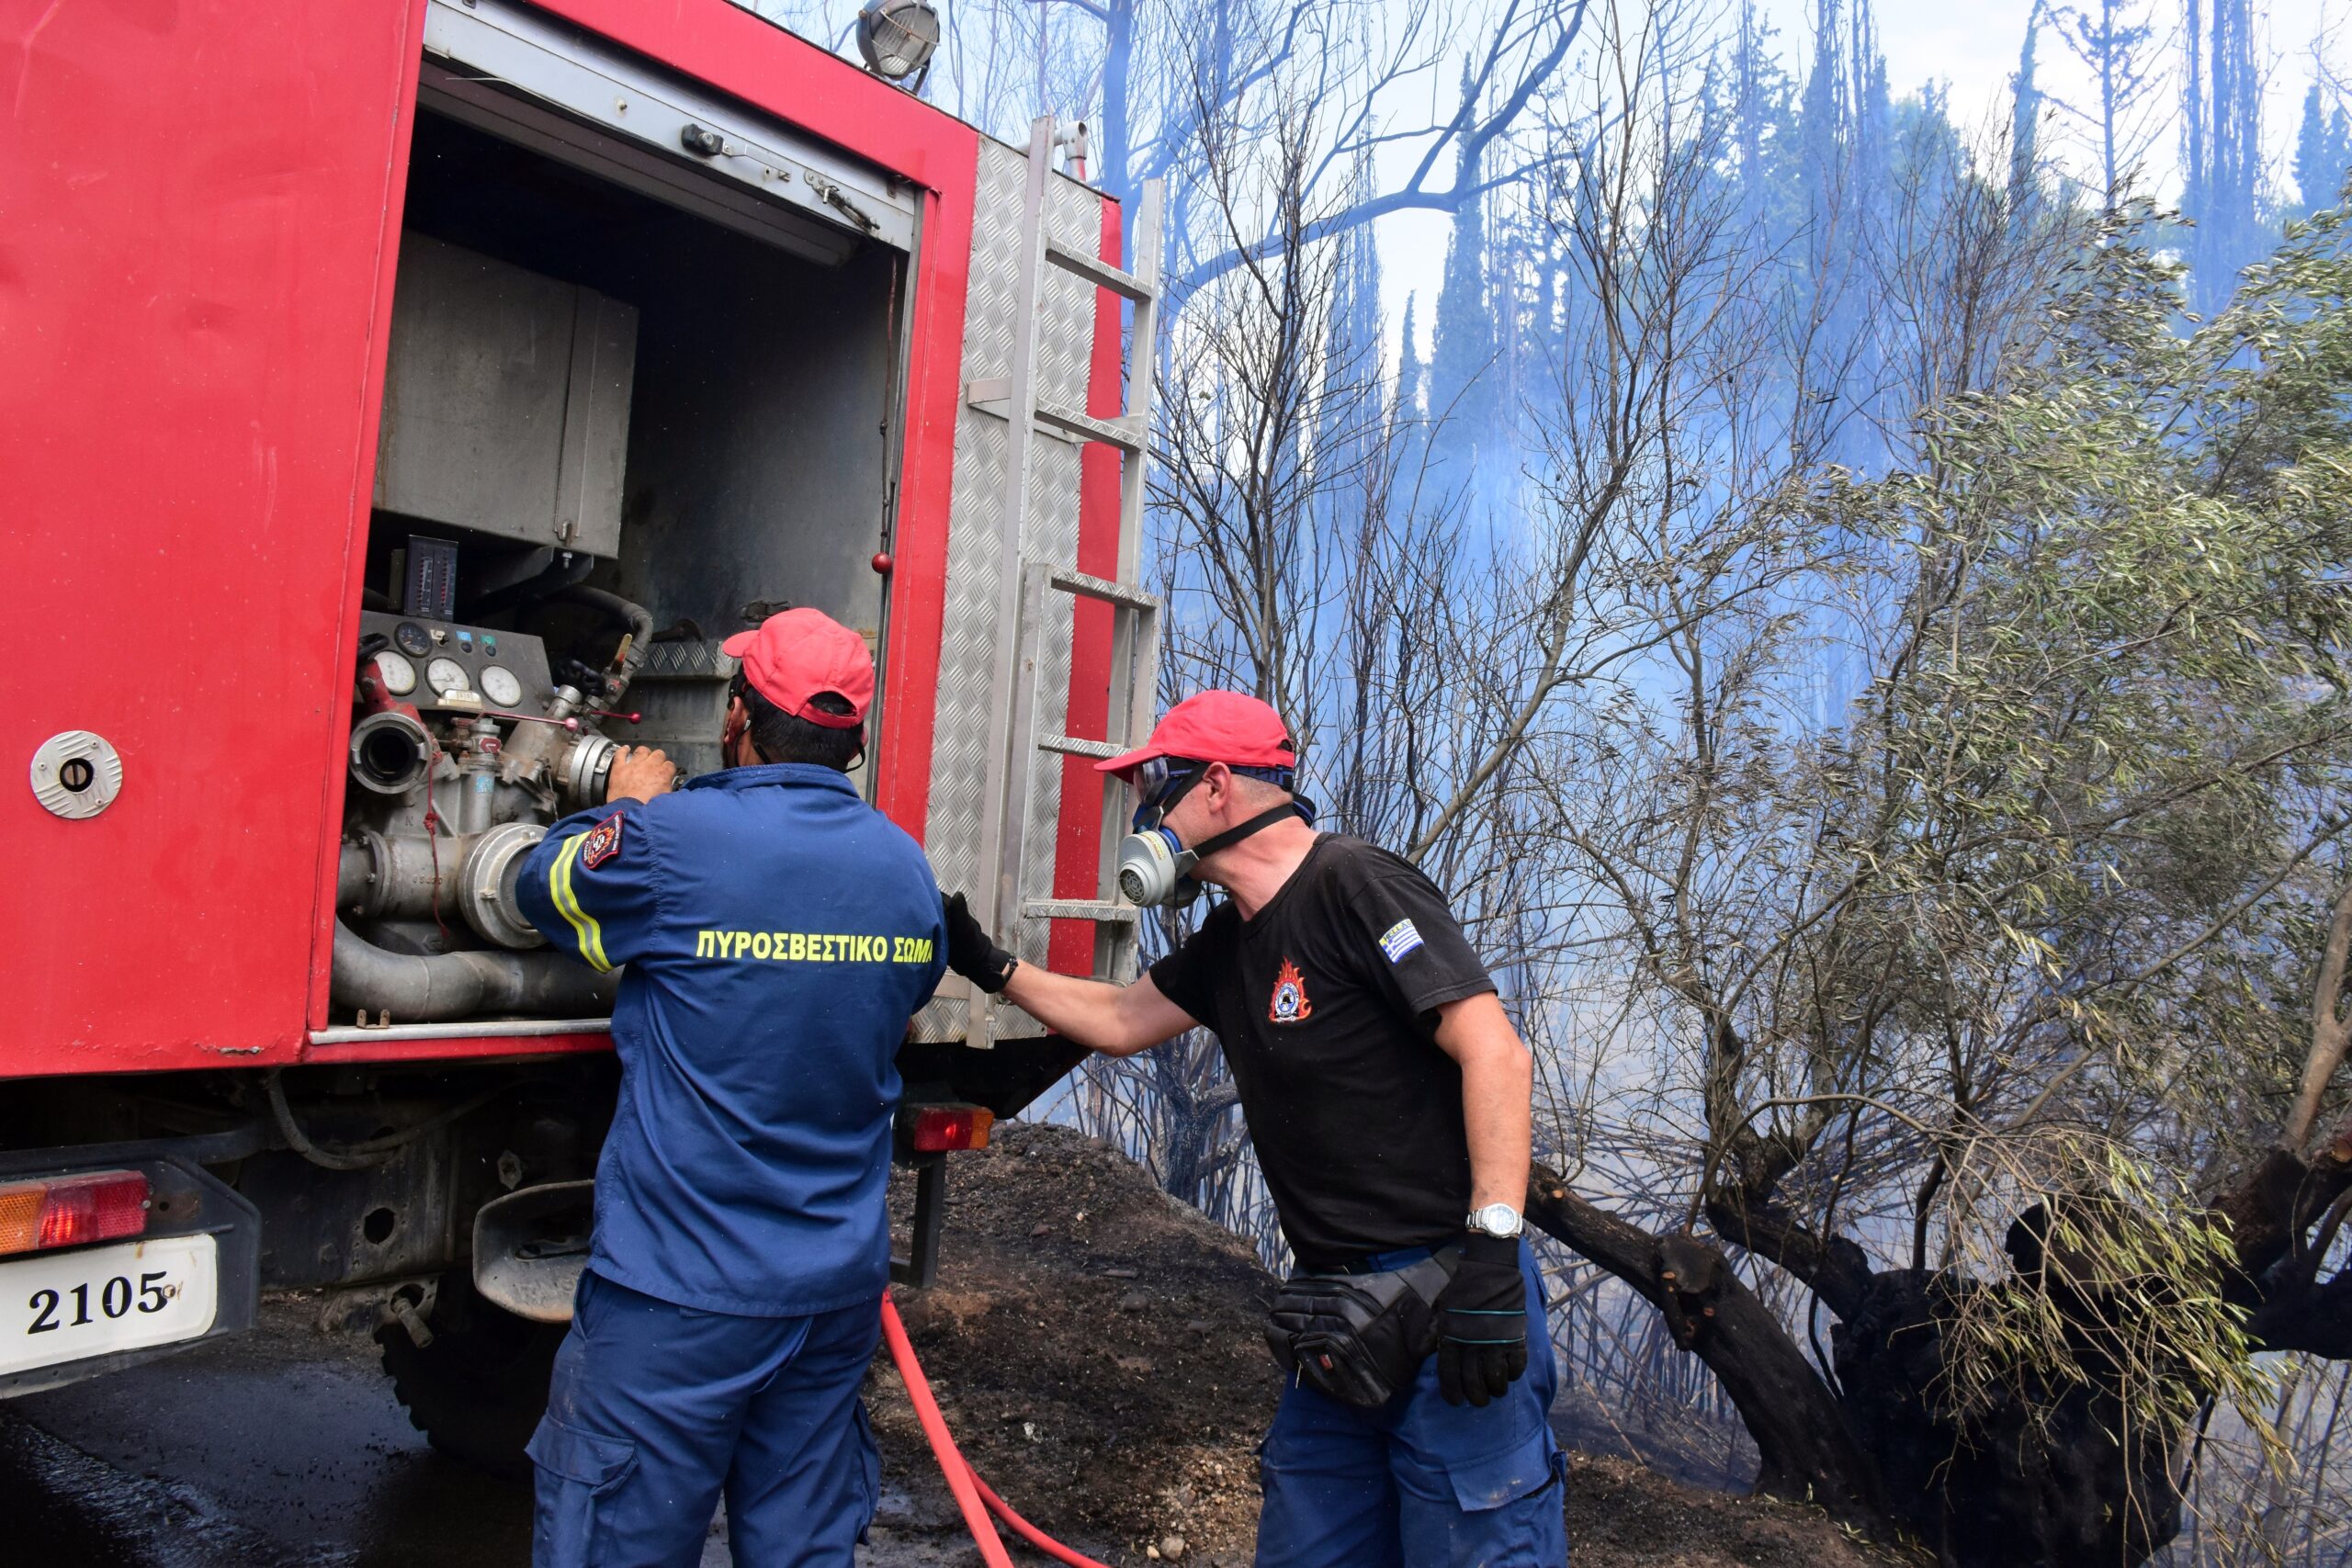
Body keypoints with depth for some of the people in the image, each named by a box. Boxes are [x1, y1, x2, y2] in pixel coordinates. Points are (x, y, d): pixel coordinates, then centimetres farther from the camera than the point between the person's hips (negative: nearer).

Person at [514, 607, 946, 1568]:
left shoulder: (672, 839, -16)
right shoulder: (908, 869, 1)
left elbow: (547, 886, 3)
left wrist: (629, 808, 23)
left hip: (680, 1290, -5)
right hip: (841, 1288, 6)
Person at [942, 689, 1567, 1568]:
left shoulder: (1352, 886, -14)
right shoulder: (1230, 942, 13)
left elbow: (1495, 1052, -20)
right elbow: (1118, 1022, 27)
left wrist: (1491, 1251, -24)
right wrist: (988, 966, 24)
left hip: (1452, 1300, -8)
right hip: (1336, 1312, 9)